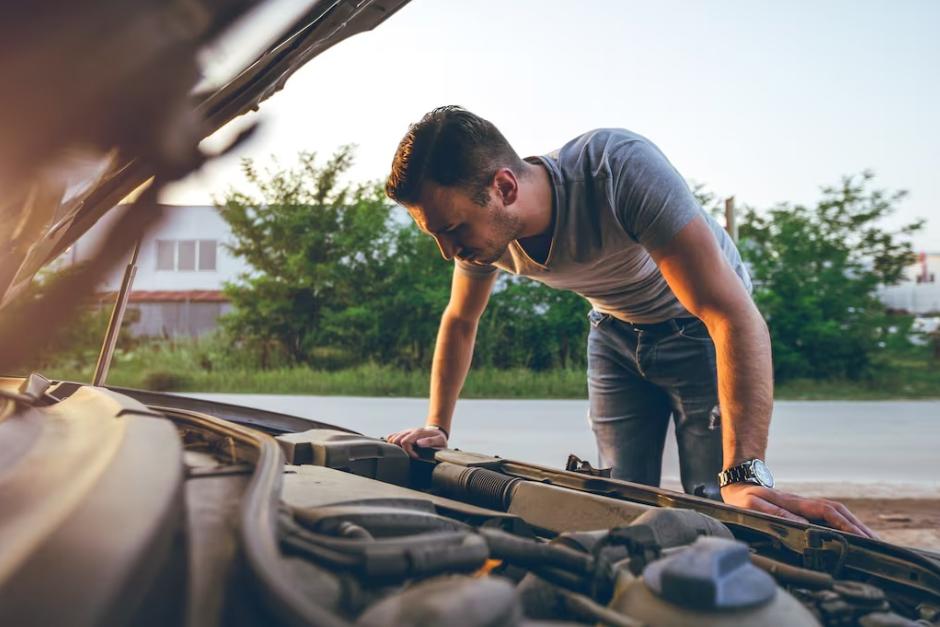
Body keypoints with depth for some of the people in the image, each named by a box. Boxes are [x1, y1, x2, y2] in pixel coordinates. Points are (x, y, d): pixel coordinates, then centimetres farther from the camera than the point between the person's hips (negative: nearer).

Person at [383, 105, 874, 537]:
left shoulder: (620, 168, -39)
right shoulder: (484, 228, -19)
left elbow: (735, 316, -42)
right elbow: (459, 322, 3)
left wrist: (746, 476, -49)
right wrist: (436, 428, -1)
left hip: (698, 326, -4)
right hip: (616, 333, 5)